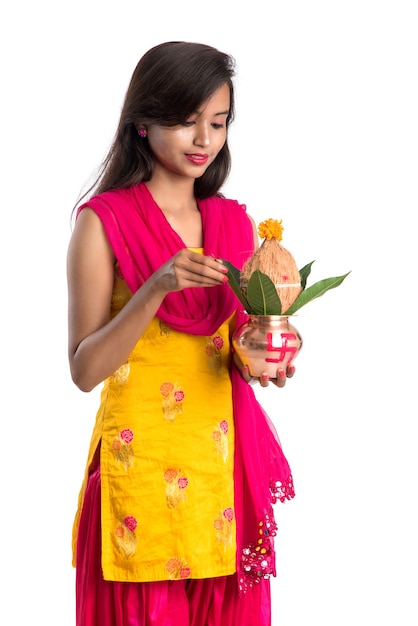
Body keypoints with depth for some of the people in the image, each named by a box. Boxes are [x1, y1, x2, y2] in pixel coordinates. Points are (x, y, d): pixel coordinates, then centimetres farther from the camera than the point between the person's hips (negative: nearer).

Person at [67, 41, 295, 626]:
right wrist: (157, 287, -23)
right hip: (141, 460, -4)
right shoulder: (102, 222, -6)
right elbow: (84, 369, -10)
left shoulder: (235, 224, 8)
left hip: (224, 461, 5)